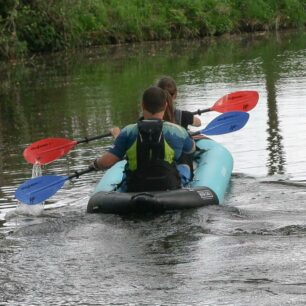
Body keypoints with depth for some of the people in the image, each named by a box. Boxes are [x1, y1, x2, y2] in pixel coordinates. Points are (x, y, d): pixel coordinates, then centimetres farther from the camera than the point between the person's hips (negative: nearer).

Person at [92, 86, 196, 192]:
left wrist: (96, 163, 11)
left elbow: (105, 163, -15)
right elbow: (192, 149, 11)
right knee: (185, 168, 34)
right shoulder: (177, 131, -13)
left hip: (134, 190, 1)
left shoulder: (128, 132, -13)